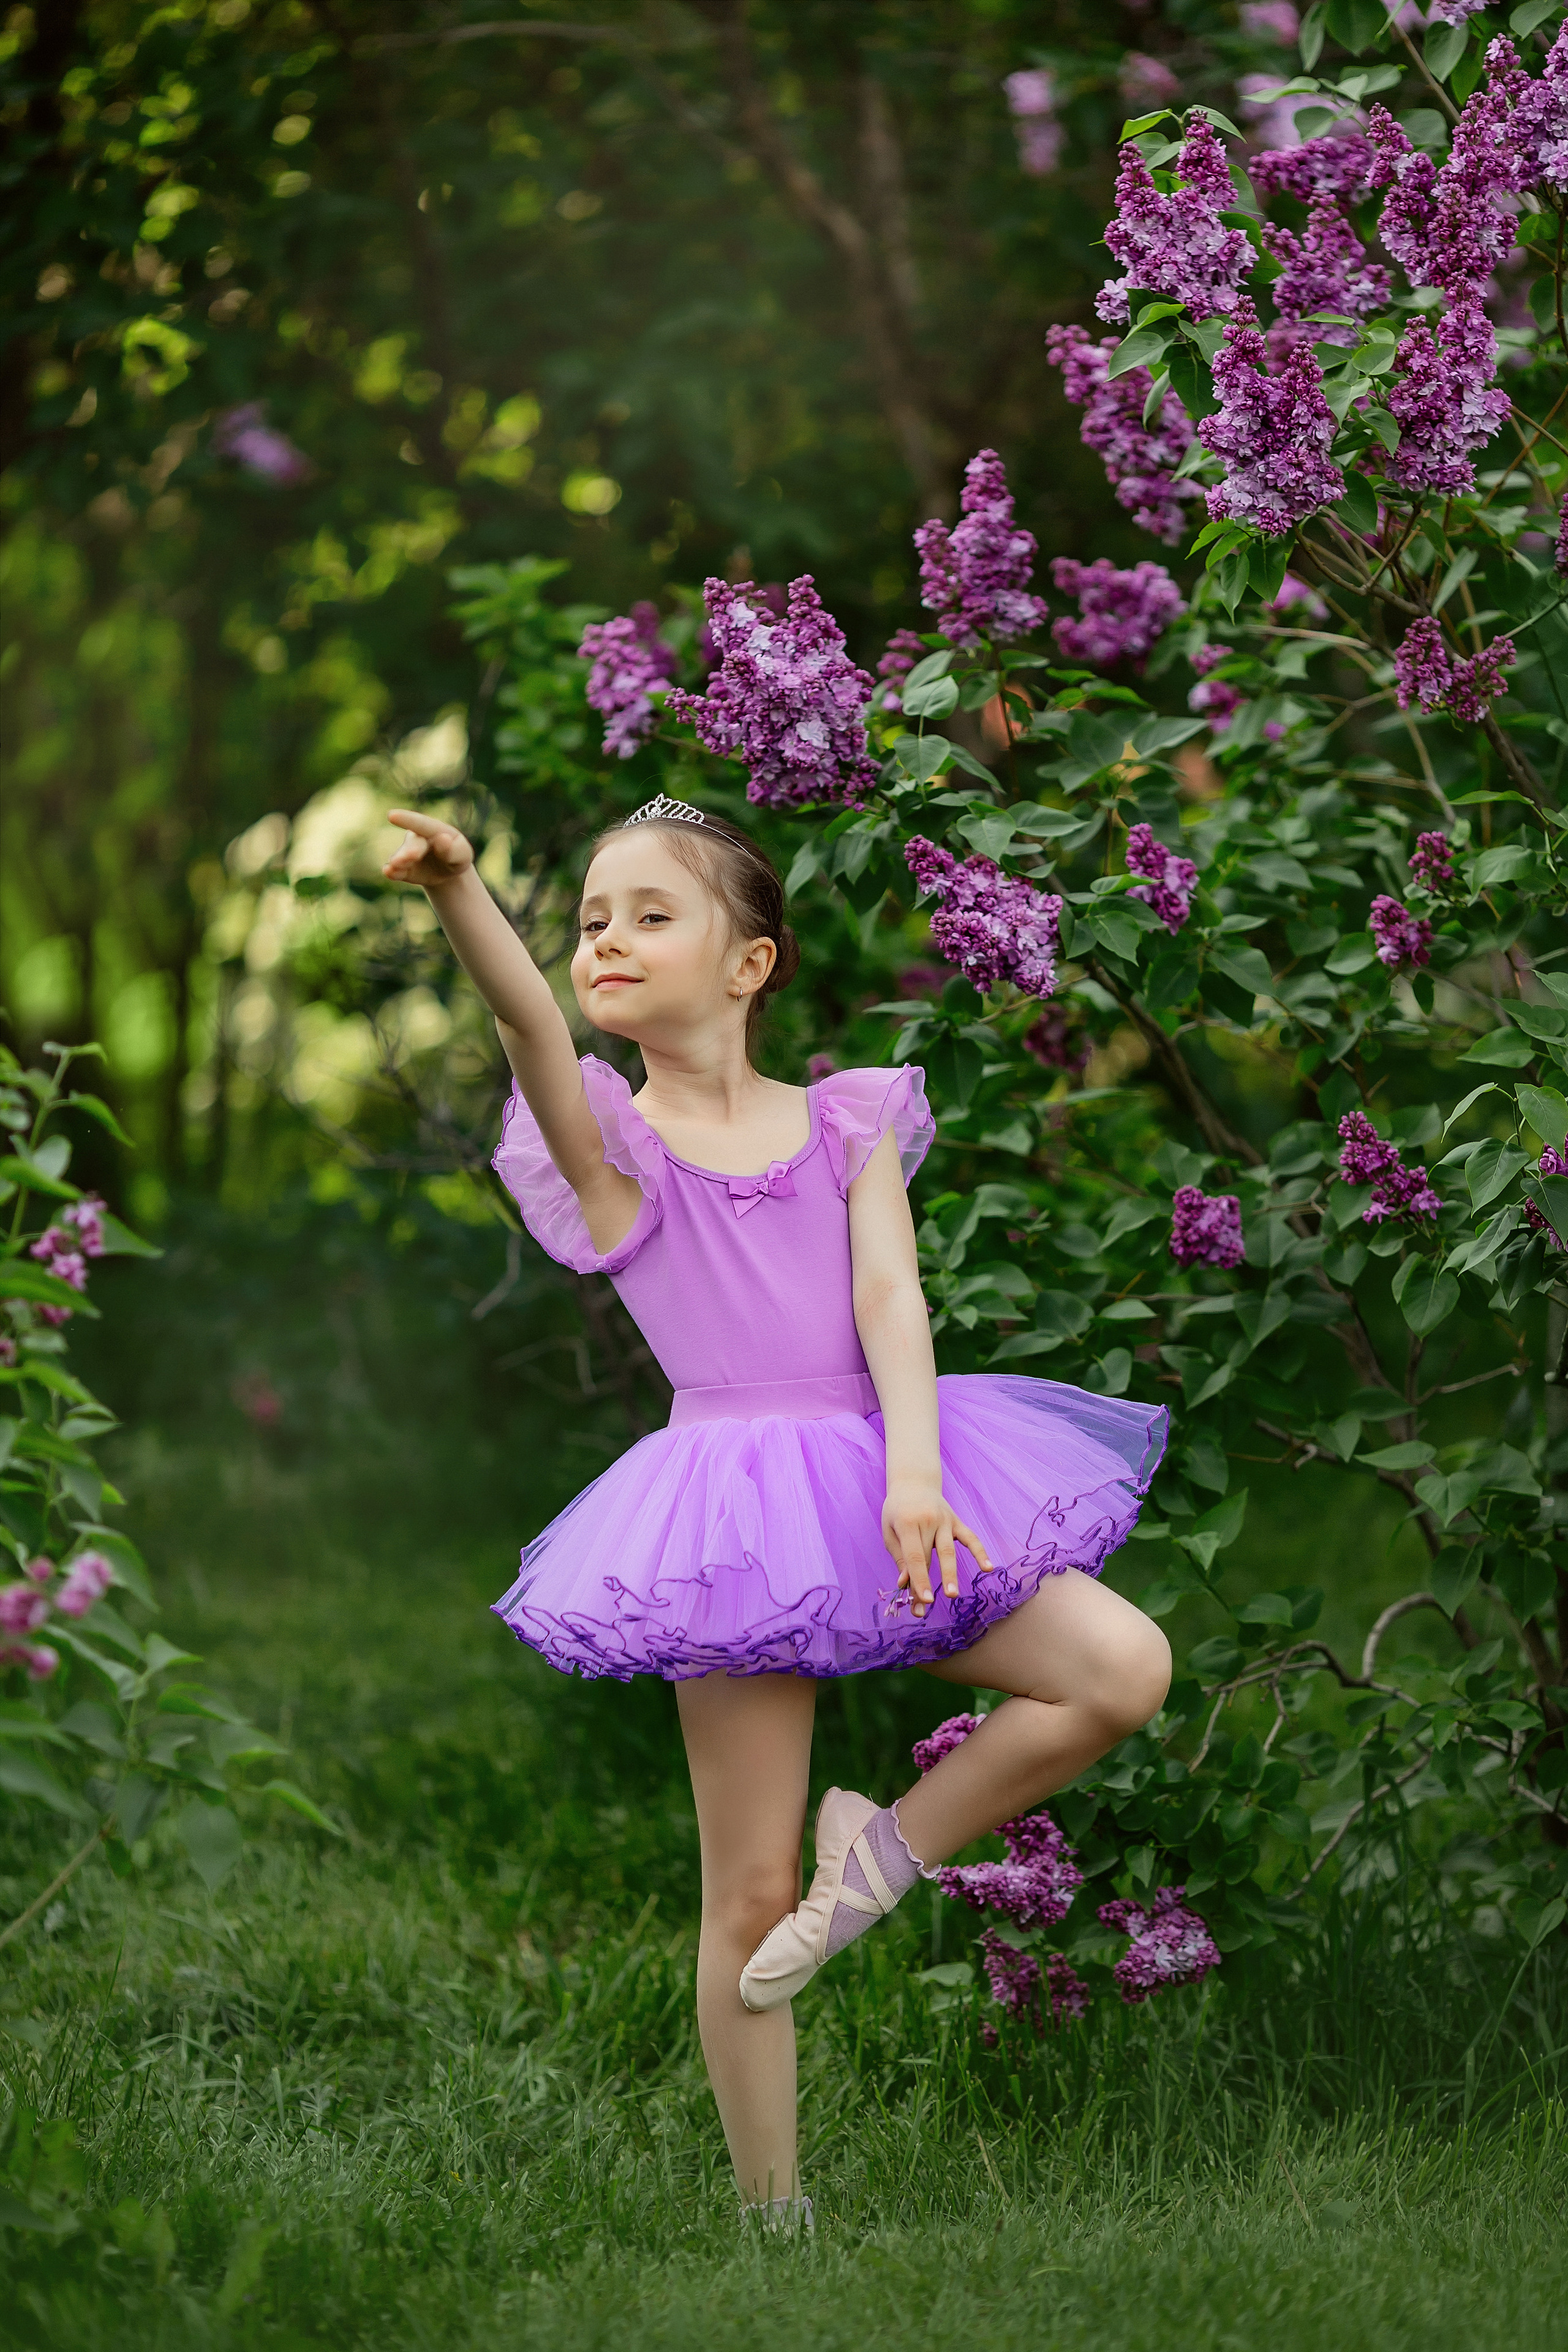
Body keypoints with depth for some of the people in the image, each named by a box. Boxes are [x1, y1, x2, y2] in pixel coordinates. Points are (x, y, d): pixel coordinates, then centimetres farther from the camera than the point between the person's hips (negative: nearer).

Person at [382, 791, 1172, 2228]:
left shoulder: (844, 1124, 9)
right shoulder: (610, 1139, 1)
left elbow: (891, 1297, -3)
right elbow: (534, 1028, -19)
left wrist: (913, 1471, -20)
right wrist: (458, 893, -40)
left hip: (882, 1474, 3)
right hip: (734, 1511, -3)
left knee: (1126, 1667, -14)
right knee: (753, 1896, -2)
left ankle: (890, 1847, 4)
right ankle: (774, 2214, 10)